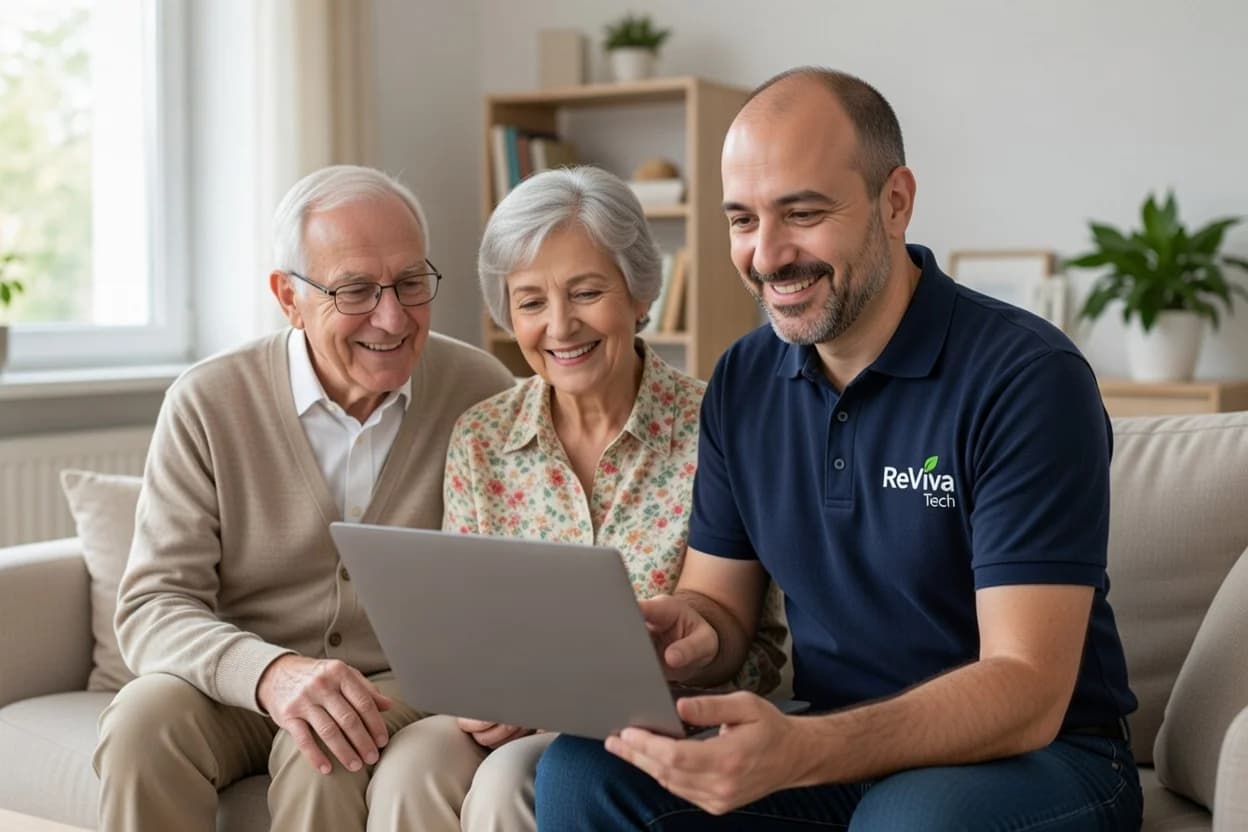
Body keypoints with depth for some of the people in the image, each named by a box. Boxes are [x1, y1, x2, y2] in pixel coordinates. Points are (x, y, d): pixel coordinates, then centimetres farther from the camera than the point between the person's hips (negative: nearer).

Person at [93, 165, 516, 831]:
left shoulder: (482, 394, -7)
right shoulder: (207, 405, -8)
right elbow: (153, 607, -12)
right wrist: (271, 672, -33)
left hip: (405, 688, -1)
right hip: (240, 693, 2)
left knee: (323, 761, -33)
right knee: (145, 715, -29)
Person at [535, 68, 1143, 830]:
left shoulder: (1028, 378, -19)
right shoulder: (742, 383, 1)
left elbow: (1026, 692, -24)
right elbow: (724, 606, 7)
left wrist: (798, 754, -39)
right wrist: (688, 634, -19)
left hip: (1037, 757, -4)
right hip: (837, 746, 5)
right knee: (581, 771, -16)